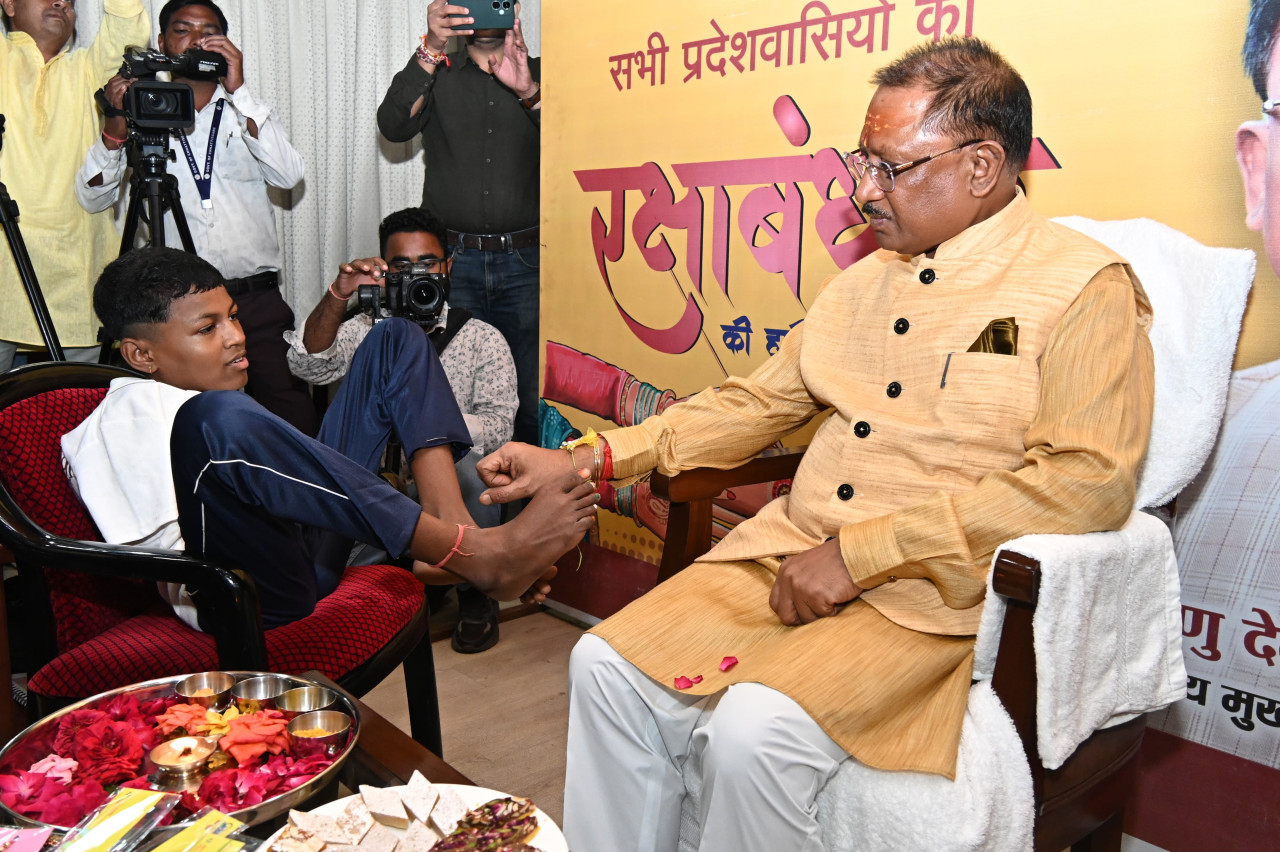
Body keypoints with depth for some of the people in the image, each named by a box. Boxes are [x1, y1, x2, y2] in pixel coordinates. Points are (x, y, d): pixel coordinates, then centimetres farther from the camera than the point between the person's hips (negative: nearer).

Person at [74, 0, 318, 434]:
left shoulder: (251, 113, 13)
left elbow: (288, 175, -7)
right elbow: (92, 198, 3)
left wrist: (239, 92, -11)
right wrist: (115, 130, -12)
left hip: (257, 299, 0)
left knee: (292, 415, -6)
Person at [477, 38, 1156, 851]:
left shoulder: (1086, 286, -5)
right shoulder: (865, 281, 15)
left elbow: (1087, 480, -16)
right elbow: (756, 403, 18)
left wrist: (858, 554, -19)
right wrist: (582, 461, 10)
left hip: (936, 594, -6)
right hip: (794, 553, 7)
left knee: (756, 729, -27)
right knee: (608, 668, -6)